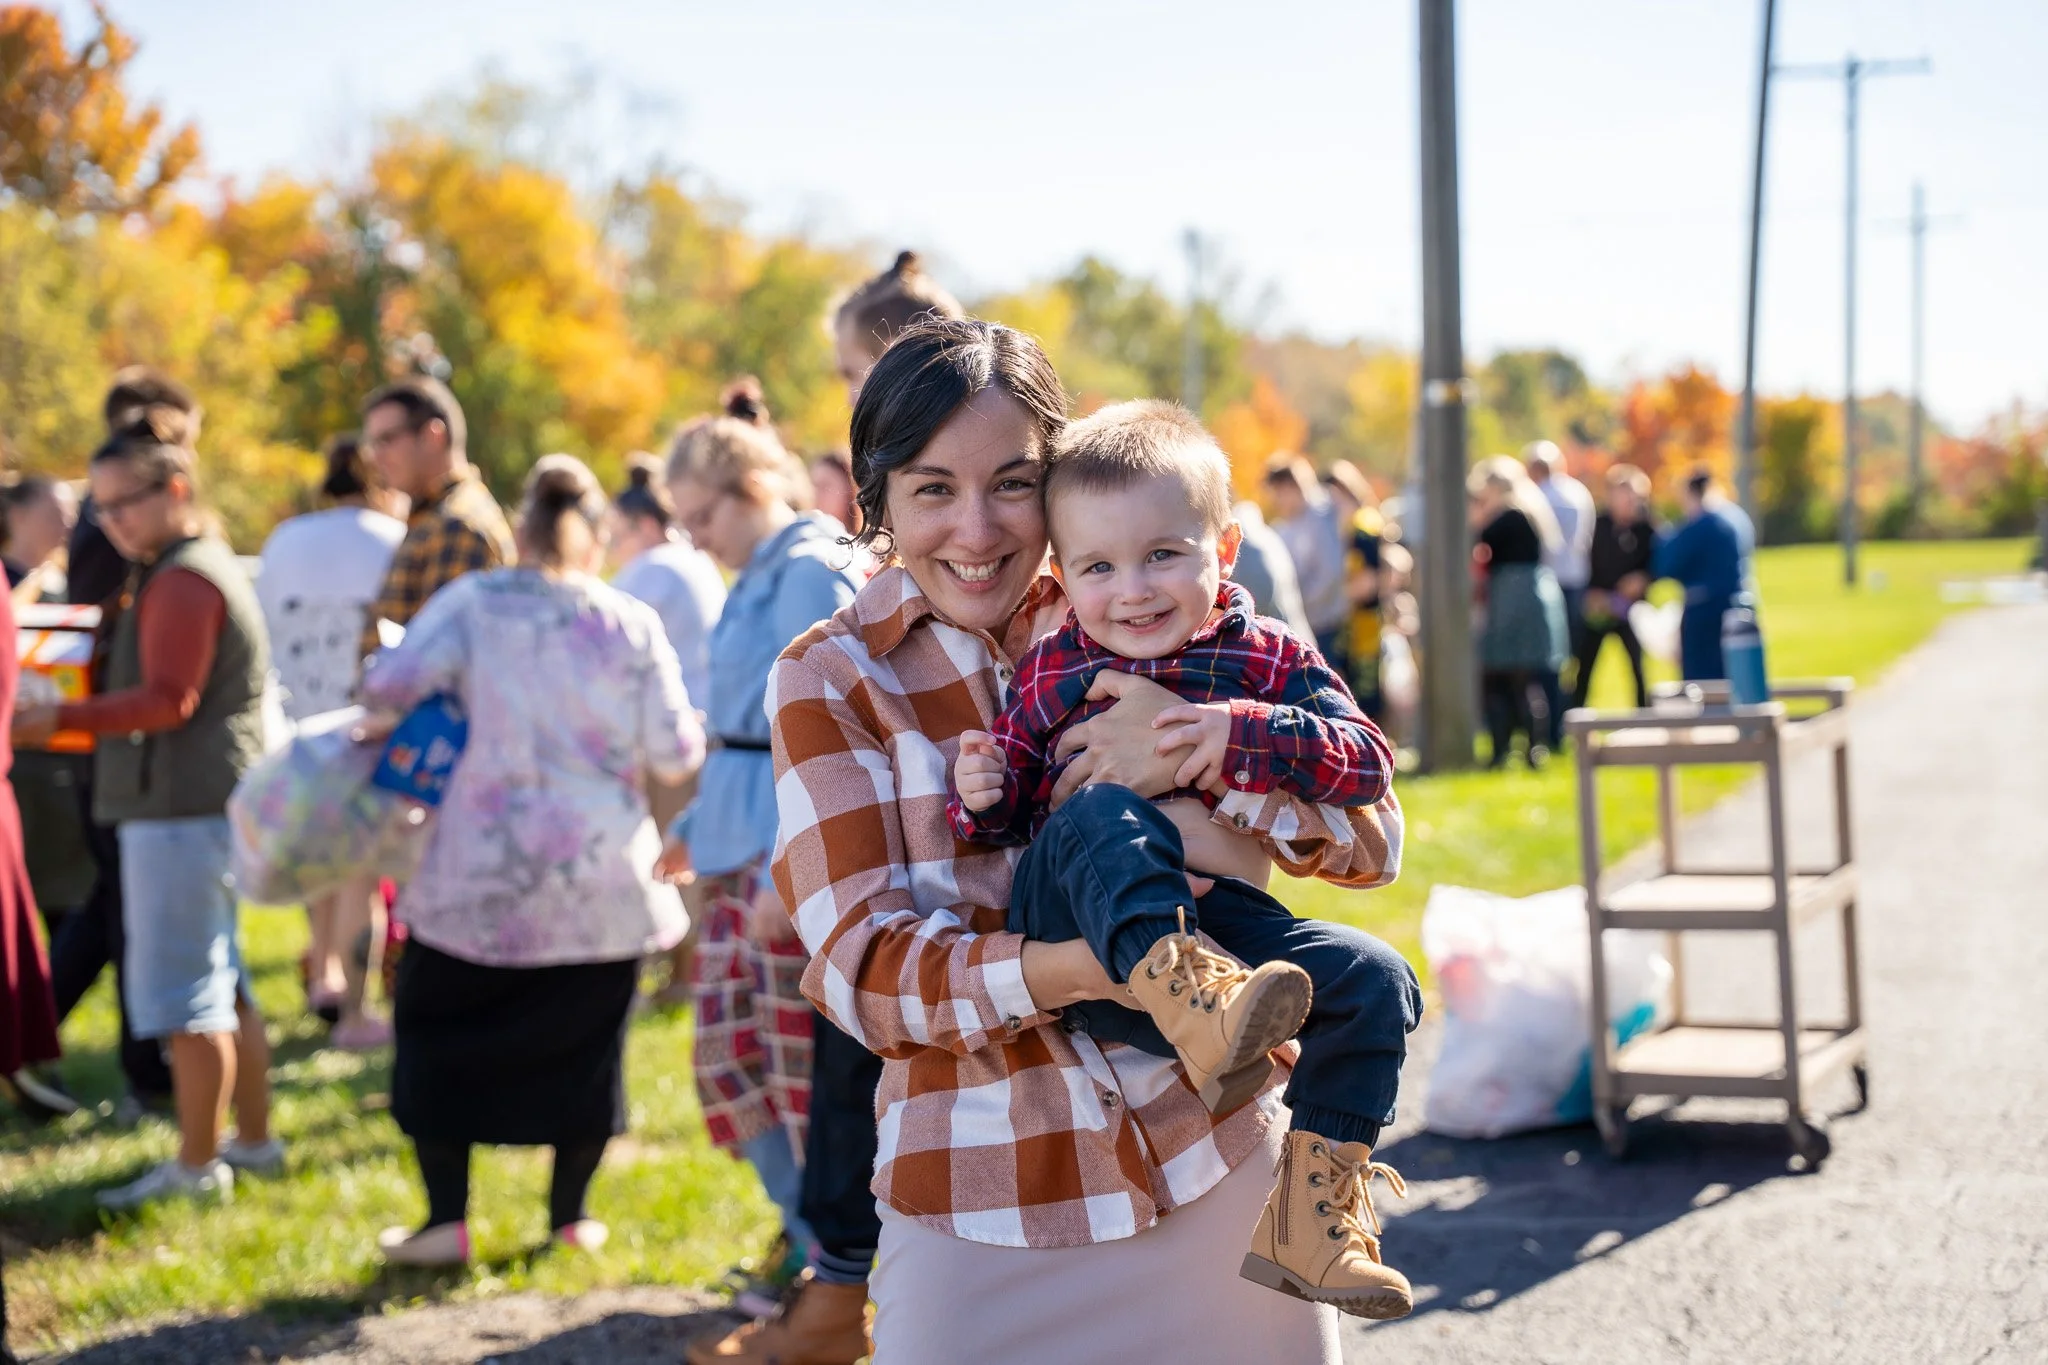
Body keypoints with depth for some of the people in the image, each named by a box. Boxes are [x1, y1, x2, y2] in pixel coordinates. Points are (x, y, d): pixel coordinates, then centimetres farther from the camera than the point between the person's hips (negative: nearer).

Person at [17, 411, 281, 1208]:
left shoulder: (181, 580, -15)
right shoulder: (207, 566, 18)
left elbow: (168, 699, -22)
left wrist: (61, 719, -26)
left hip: (180, 811, -11)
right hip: (207, 804, 11)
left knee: (180, 991, -6)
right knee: (222, 984, 17)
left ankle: (196, 1166, -1)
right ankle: (253, 1142, 26)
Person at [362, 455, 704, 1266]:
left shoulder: (473, 603, -5)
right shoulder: (634, 626, -3)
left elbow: (388, 683, -17)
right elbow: (673, 756, -2)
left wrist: (384, 710, 5)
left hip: (482, 871, -1)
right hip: (603, 877, 1)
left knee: (437, 1026, 13)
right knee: (585, 1042, 13)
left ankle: (445, 1220, 10)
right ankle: (570, 1214, 20)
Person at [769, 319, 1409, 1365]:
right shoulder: (828, 682, -1)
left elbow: (1367, 837, -4)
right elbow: (863, 969, -12)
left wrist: (1203, 749, -23)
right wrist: (1084, 967, -29)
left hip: (1219, 1158, 2)